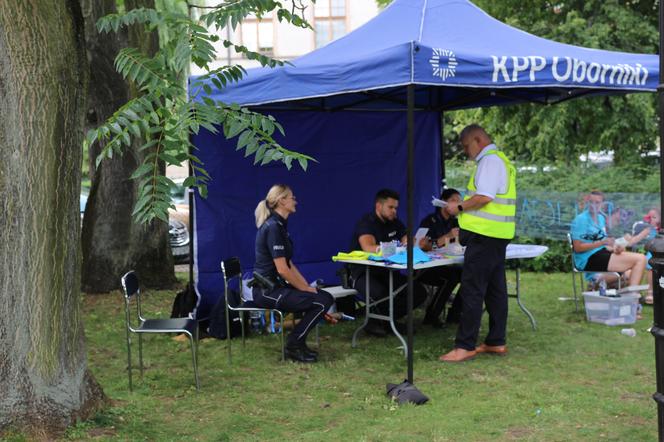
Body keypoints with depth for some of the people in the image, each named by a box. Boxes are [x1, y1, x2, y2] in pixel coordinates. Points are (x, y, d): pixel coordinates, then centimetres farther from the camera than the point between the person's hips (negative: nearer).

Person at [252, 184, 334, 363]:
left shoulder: (279, 225, 14)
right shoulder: (273, 227, -17)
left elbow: (289, 264, 16)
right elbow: (282, 269, -21)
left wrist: (307, 286, 8)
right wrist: (306, 289, -11)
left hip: (275, 286, 10)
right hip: (267, 290, -10)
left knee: (327, 298, 2)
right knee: (321, 302, -16)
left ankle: (297, 343, 10)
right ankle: (293, 346, -2)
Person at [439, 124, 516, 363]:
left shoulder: (490, 161, -12)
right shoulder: (501, 160, 21)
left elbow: (484, 197, -22)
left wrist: (460, 207, -9)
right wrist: (465, 209, 15)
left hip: (484, 235, -11)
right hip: (499, 235, 11)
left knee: (472, 290, -9)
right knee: (495, 289, 13)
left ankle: (465, 346, -7)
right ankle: (496, 342, 19)